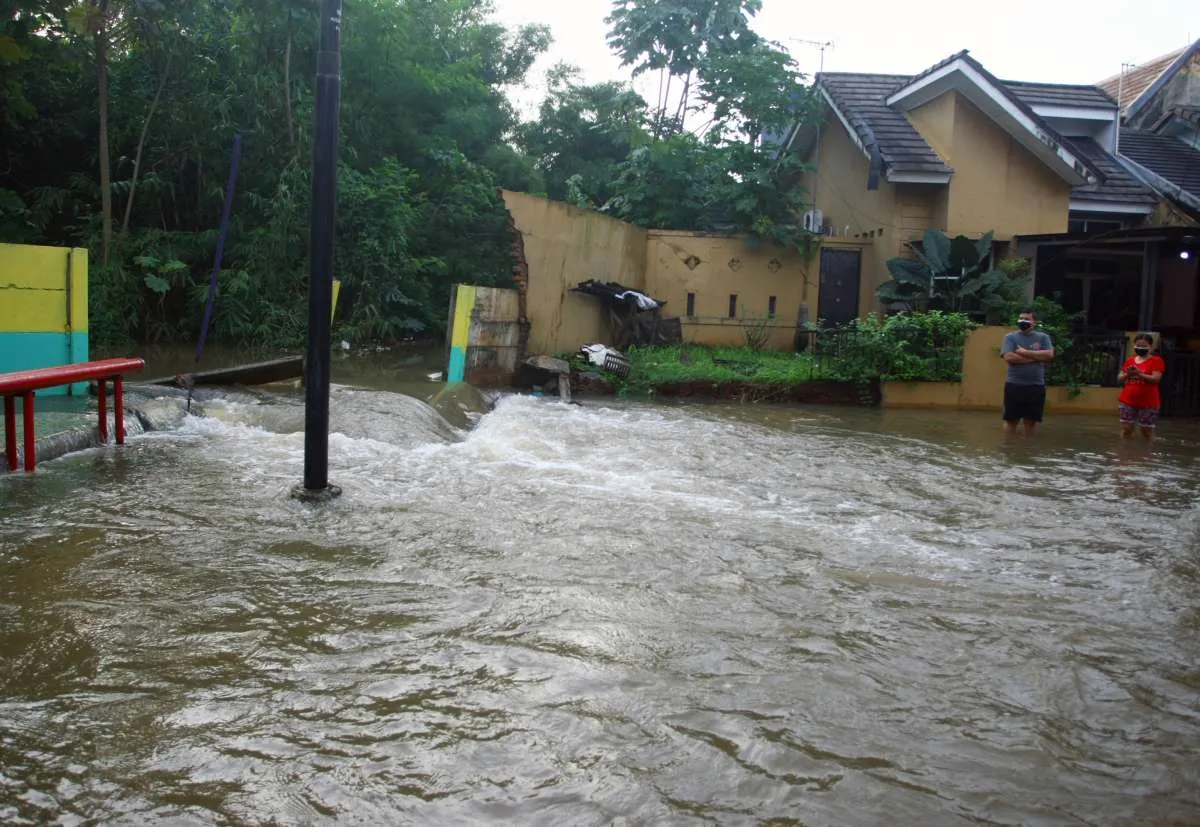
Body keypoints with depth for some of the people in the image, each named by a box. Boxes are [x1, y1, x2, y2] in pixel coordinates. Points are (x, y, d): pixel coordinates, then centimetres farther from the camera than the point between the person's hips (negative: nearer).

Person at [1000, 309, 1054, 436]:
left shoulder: (1042, 337, 7)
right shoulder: (1010, 337, 2)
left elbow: (1049, 355, -9)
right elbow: (1009, 357, -14)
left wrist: (1025, 352, -12)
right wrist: (1036, 357, -10)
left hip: (1036, 386, 2)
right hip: (1014, 385, -2)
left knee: (1030, 421, 8)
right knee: (1011, 420, 0)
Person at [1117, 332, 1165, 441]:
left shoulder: (1156, 360, -3)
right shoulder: (1130, 360, 10)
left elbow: (1155, 379, -15)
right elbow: (1119, 378, 11)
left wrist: (1139, 374, -25)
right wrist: (1127, 374, -10)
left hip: (1148, 403, -4)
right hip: (1128, 401, 4)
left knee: (1147, 431, 2)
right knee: (1126, 429, 4)